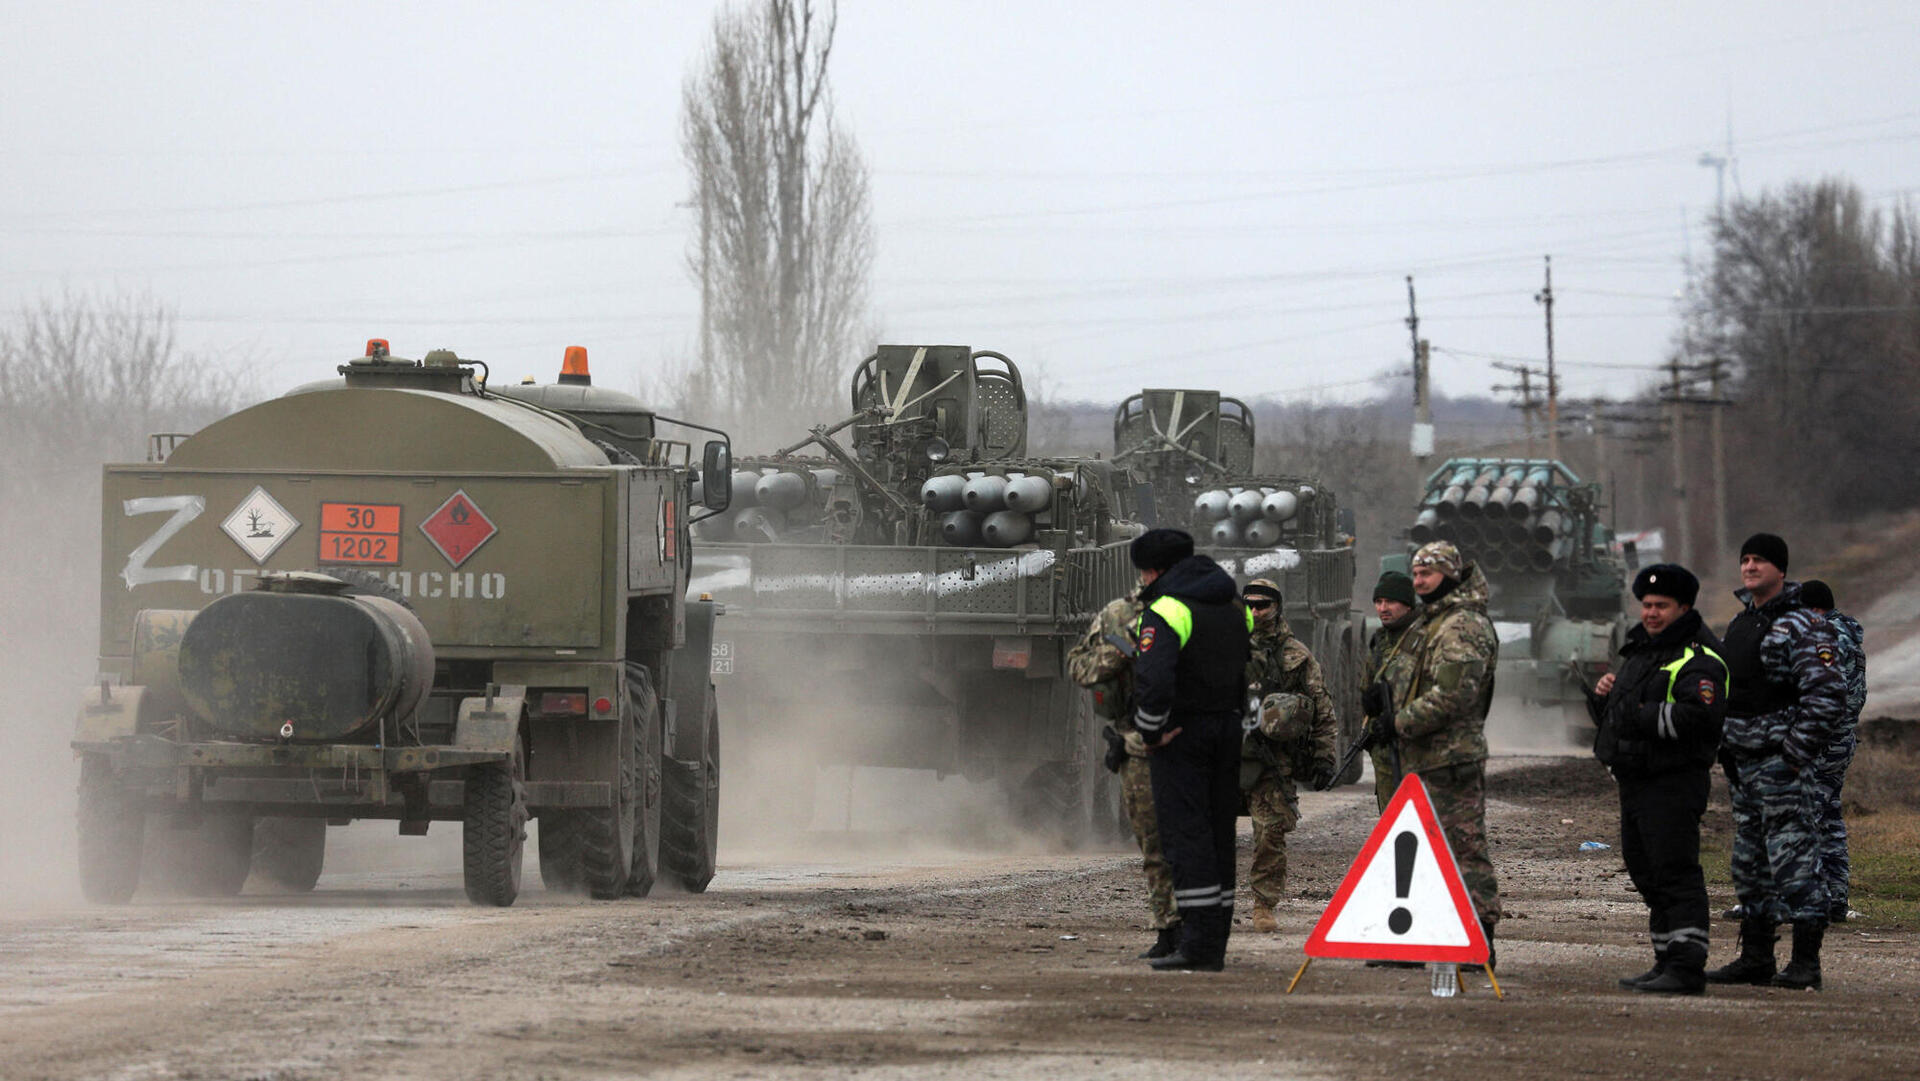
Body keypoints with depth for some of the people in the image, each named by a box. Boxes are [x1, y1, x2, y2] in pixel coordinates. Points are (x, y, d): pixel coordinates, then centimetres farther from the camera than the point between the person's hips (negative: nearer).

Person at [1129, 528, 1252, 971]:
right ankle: (1216, 942, 12)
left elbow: (1153, 677, -27)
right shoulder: (1234, 605, 12)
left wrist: (1151, 731, -15)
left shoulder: (1167, 611, -14)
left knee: (1184, 832, -7)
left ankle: (1198, 943, -14)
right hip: (1228, 728, 7)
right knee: (1219, 832, 11)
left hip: (1183, 733, -7)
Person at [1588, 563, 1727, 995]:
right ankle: (1666, 962, 21)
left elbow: (1700, 717, -26)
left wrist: (1642, 715, -21)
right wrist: (1602, 696, 5)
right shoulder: (1639, 652, 20)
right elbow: (1613, 718, 27)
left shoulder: (1698, 660, -11)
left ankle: (1687, 969, -16)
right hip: (1634, 782, 10)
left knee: (1676, 874, -13)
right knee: (1647, 875, 14)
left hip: (1674, 783, -10)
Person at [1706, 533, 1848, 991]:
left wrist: (1797, 753, -20)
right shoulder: (1740, 623, 17)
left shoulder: (1804, 626, -10)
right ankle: (1755, 957, 19)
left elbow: (1827, 695, -17)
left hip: (1781, 760, -9)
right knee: (1750, 863, 12)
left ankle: (1805, 964, -10)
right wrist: (1722, 747, 18)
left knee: (1793, 855, -10)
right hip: (1741, 763, 9)